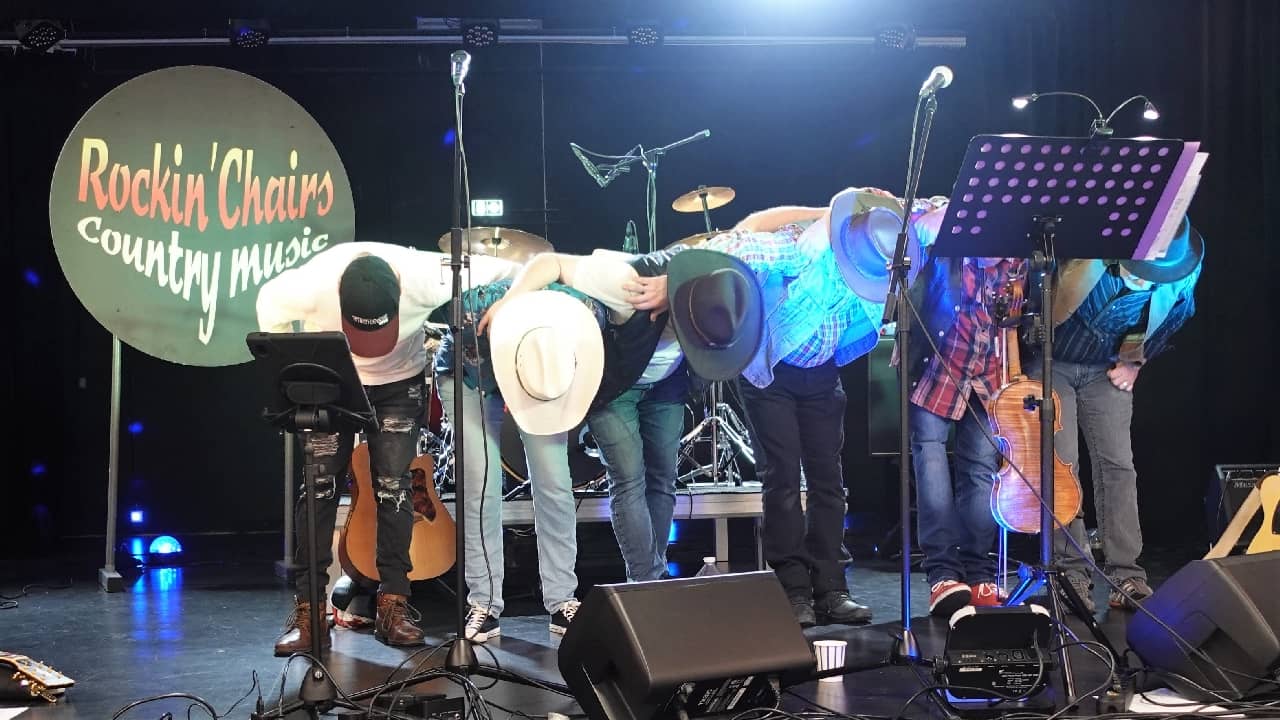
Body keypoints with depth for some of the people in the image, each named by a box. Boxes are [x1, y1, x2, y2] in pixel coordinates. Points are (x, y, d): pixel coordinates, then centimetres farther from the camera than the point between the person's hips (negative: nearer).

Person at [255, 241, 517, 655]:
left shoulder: (426, 280, -35)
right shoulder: (310, 286, -35)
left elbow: (500, 272, -20)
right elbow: (269, 306, -12)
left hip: (399, 381, 0)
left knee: (393, 486, -5)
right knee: (318, 487, -7)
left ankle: (393, 605, 4)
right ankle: (308, 612, -3)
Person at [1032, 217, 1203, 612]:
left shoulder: (1186, 269, -18)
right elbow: (1054, 314, -31)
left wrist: (1135, 362, 5)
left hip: (1105, 370, 3)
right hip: (1054, 362, -3)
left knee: (1117, 467, -5)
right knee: (1062, 465, -10)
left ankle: (1126, 576, -1)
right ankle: (1072, 572, -4)